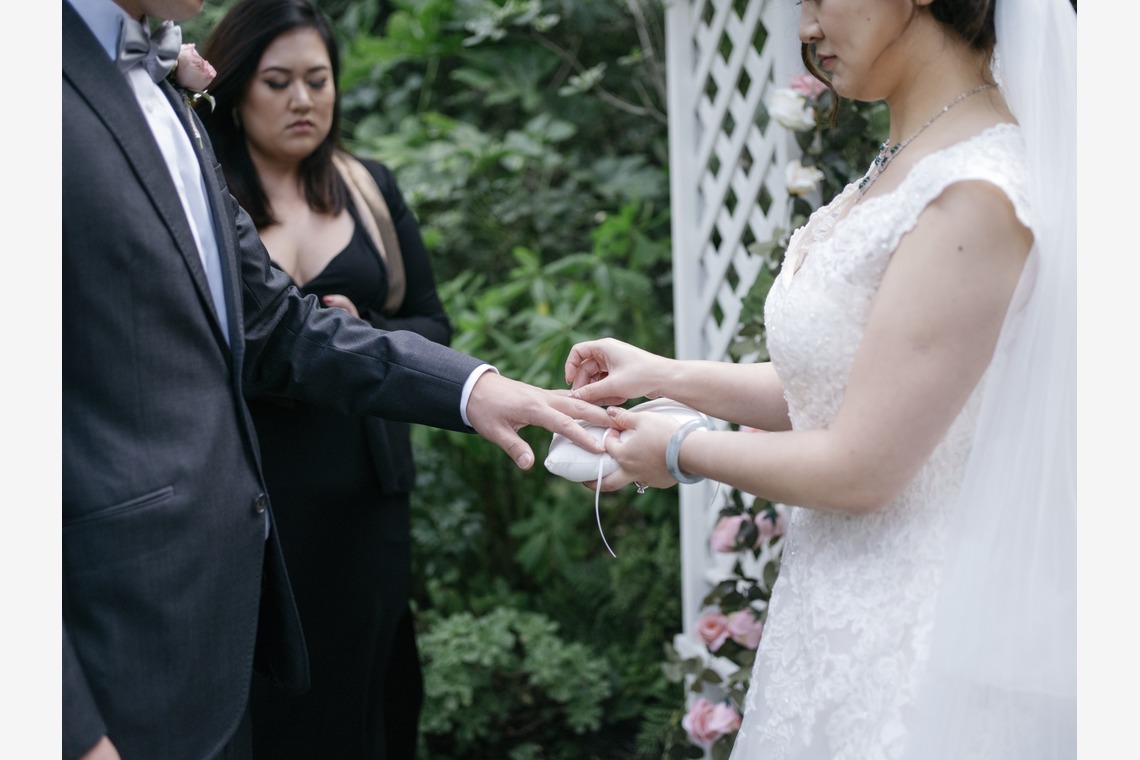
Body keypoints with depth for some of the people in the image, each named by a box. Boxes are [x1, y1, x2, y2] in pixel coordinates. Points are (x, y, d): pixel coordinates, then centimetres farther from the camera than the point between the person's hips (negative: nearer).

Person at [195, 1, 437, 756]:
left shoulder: (371, 187, 9)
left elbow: (432, 325, 11)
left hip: (363, 492, 3)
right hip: (242, 492, -3)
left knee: (359, 685, 8)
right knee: (258, 695, 2)